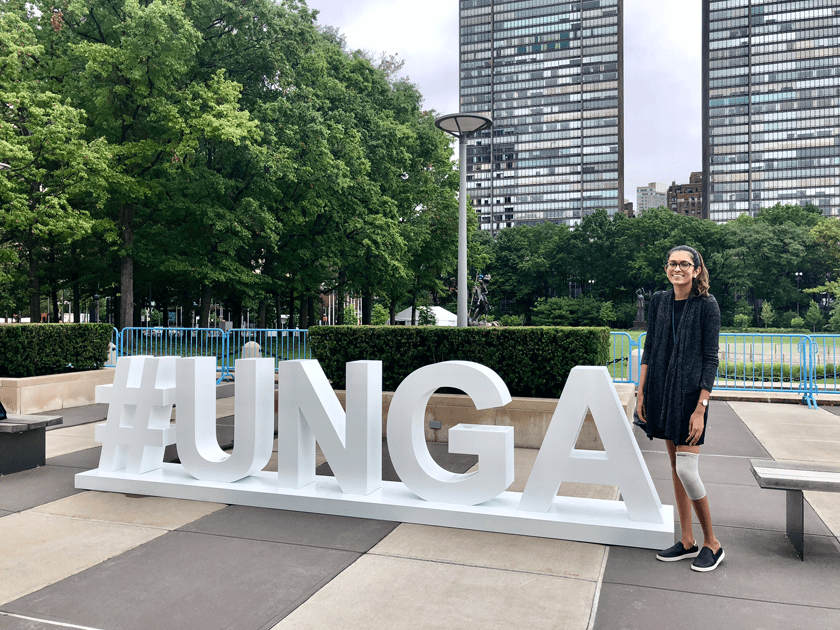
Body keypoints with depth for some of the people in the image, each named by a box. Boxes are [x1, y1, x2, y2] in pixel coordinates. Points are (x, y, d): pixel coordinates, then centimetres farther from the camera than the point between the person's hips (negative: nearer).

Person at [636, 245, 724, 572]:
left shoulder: (707, 305, -7)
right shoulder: (659, 300, 7)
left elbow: (710, 359, -9)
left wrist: (700, 409, -14)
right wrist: (642, 392, 6)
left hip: (690, 392, -5)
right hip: (662, 389, 6)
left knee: (686, 469, -8)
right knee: (675, 465, 11)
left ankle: (712, 543, 12)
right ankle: (687, 541, 23)